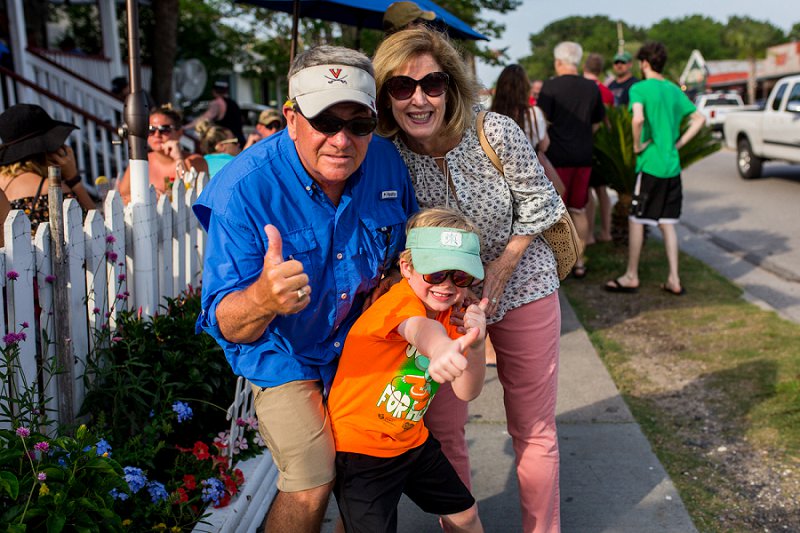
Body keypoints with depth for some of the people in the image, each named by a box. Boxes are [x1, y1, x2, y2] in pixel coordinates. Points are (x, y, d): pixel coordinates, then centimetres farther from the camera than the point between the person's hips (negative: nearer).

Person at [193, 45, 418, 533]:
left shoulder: (386, 162, -17)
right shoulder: (243, 189, -30)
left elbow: (410, 245, 4)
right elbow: (227, 325, -34)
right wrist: (263, 298, -55)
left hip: (360, 339, 5)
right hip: (282, 349, -4)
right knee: (311, 485, -10)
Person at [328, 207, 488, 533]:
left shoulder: (451, 312, -1)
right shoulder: (403, 299, -24)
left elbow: (466, 392, -7)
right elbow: (420, 328, -51)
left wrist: (476, 345, -25)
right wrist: (440, 349, -73)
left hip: (412, 440, 8)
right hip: (359, 447, -7)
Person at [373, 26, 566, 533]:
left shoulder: (496, 133, -19)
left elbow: (536, 201, -7)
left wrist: (501, 268, -15)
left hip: (521, 288, -1)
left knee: (534, 429, 8)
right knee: (441, 428, 9)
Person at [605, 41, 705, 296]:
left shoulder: (639, 88, -9)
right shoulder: (674, 89, 13)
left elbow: (638, 118, -26)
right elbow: (699, 118, 16)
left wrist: (637, 145, -12)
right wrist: (678, 143, 11)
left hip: (651, 164, -6)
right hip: (673, 166, 7)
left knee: (636, 220, 4)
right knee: (667, 223, 11)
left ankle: (631, 277, 11)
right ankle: (674, 280, 12)